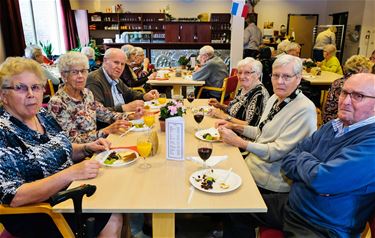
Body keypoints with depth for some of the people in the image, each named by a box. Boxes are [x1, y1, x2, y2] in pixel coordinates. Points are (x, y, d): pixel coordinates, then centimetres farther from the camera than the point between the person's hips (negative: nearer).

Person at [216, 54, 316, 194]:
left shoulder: (304, 109, -19)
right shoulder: (275, 98, 5)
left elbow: (278, 151, -22)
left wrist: (239, 142, -20)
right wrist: (235, 127, 4)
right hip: (252, 164, 7)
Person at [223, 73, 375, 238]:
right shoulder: (332, 126, 5)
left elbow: (321, 180, -31)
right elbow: (288, 163, 4)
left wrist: (302, 158, -10)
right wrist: (312, 174, -17)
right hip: (292, 204, 8)